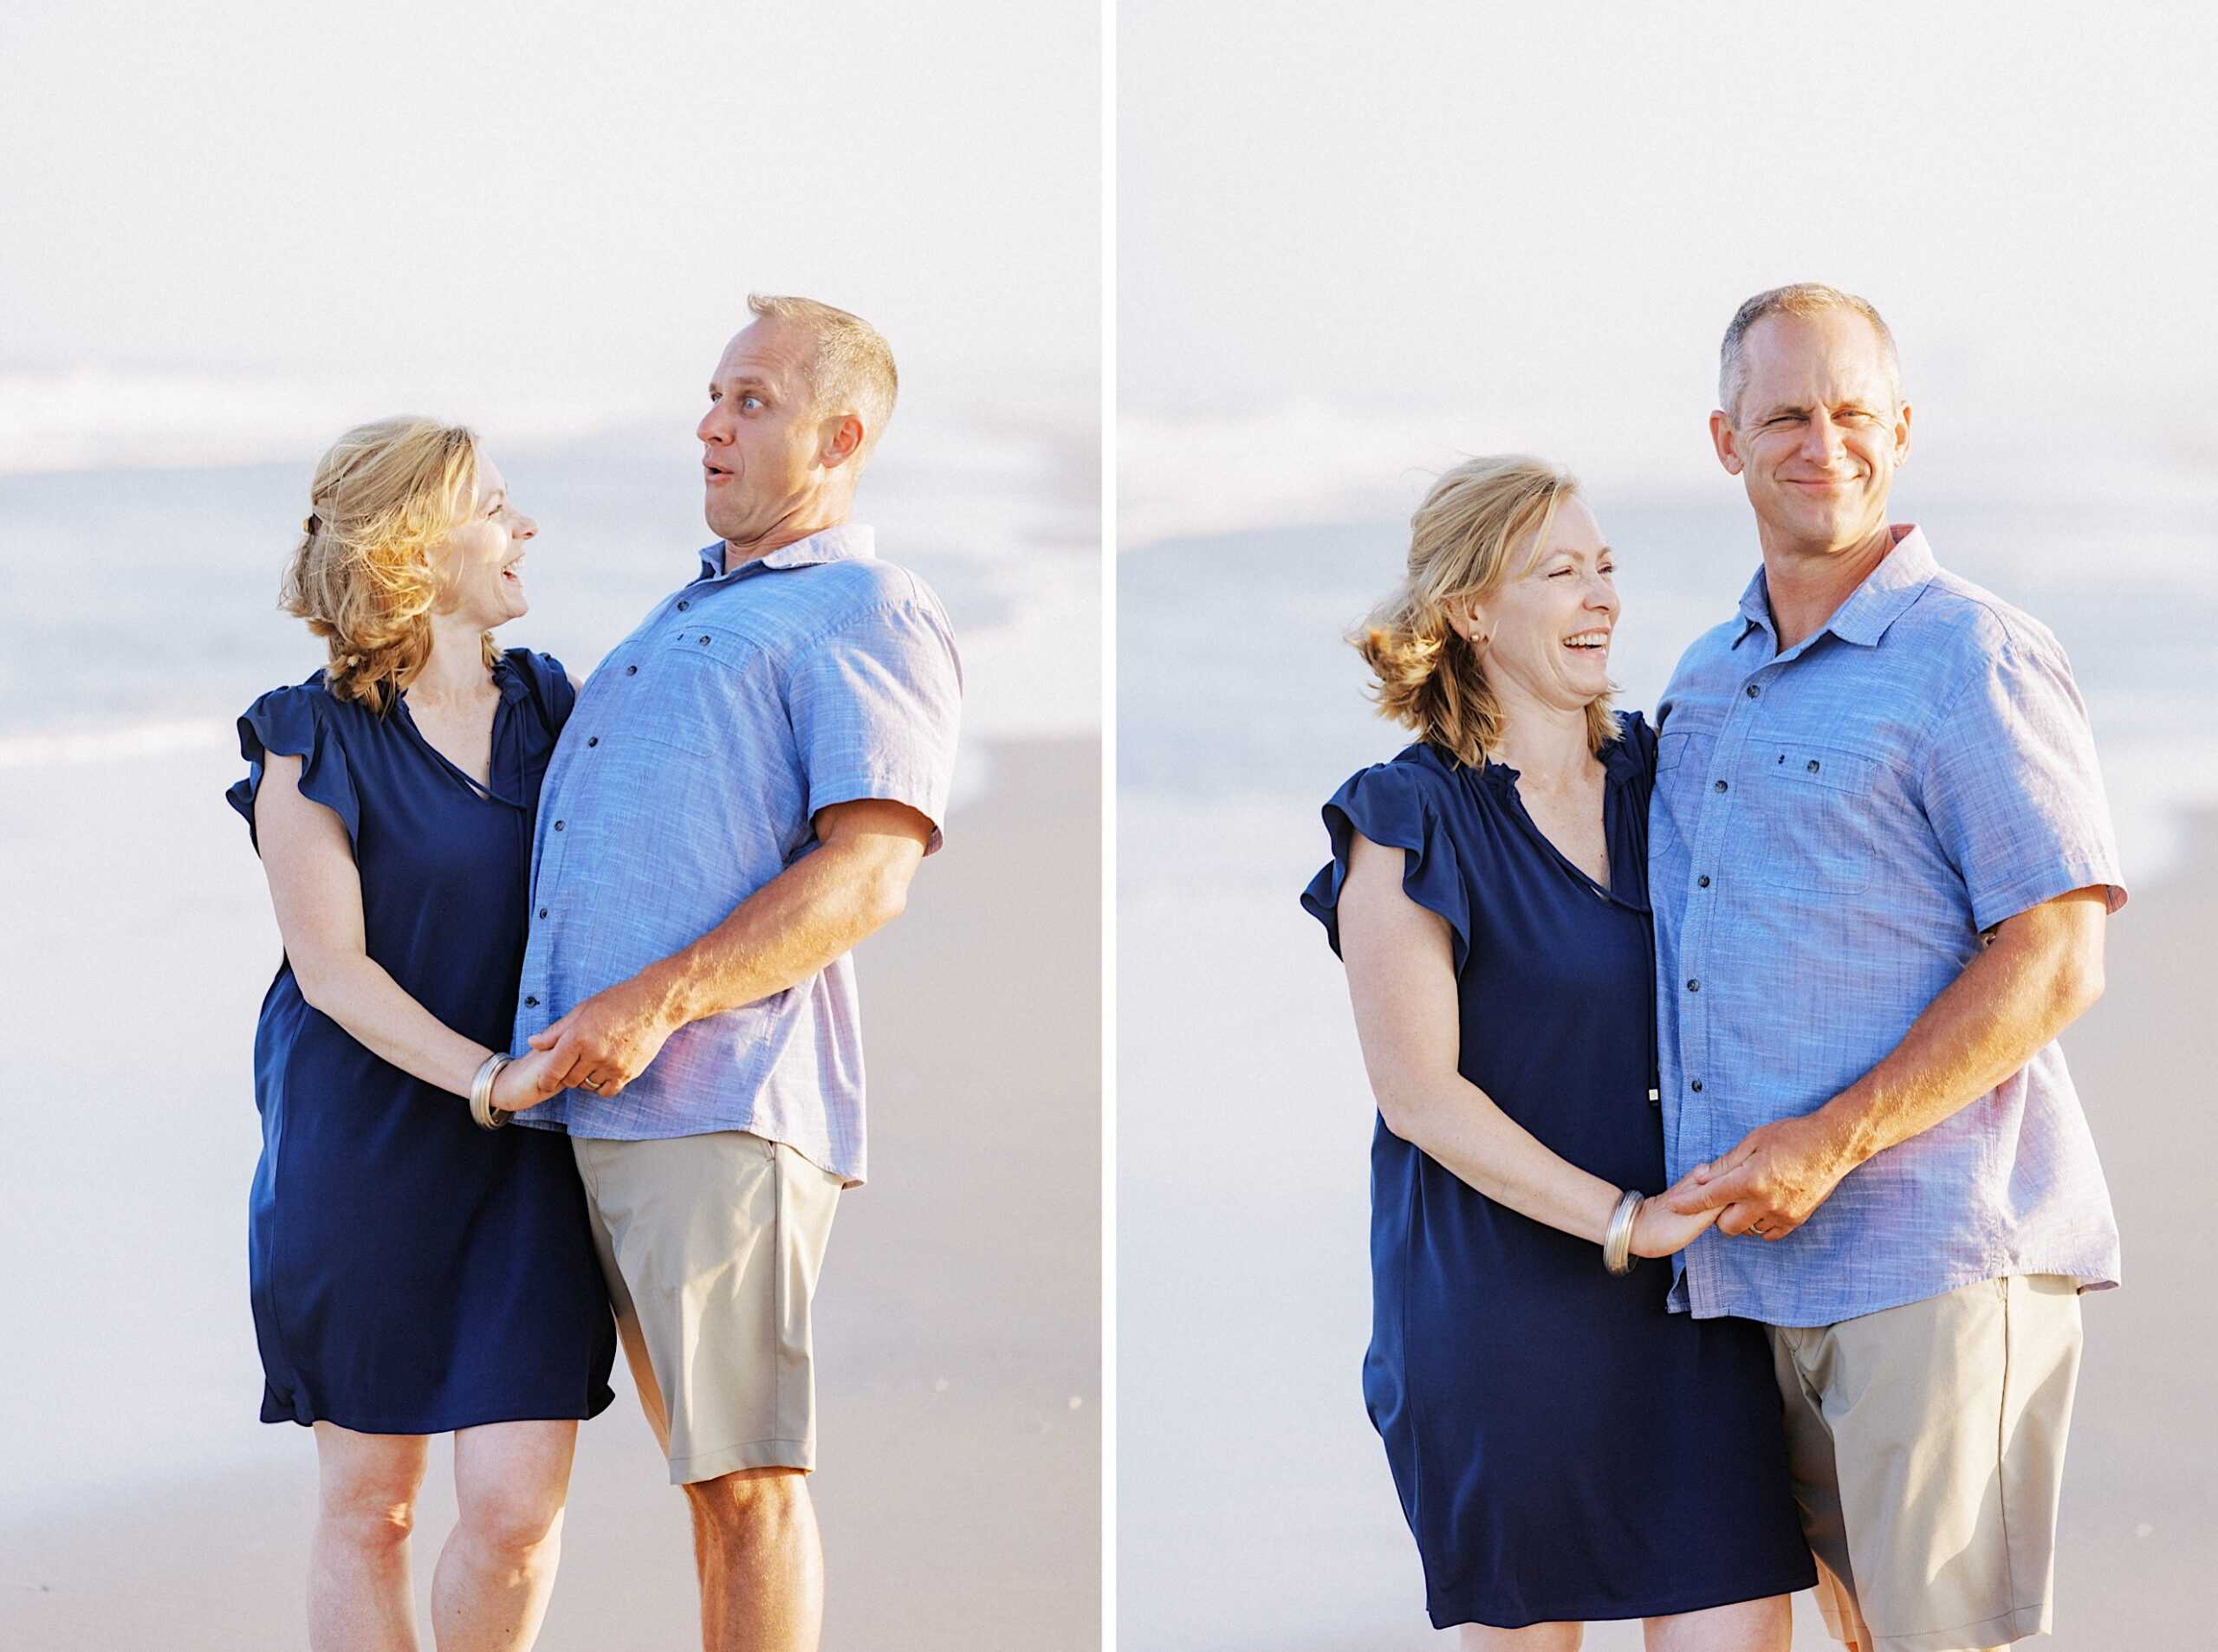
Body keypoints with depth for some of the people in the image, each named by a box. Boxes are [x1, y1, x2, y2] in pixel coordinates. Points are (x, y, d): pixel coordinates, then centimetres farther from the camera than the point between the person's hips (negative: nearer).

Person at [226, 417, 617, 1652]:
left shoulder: (552, 709, 8)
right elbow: (331, 967, -11)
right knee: (369, 1501, 4)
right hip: (365, 1147, -3)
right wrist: (488, 1079, -23)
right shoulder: (313, 746, -5)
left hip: (529, 1167, 3)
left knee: (518, 1506, -8)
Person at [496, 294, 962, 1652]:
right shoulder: (685, 612, 27)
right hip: (602, 1104, 8)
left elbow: (866, 877, -14)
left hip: (725, 1100, -8)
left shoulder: (867, 614, -1)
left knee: (749, 1477, -9)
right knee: (709, 1471, 9)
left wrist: (659, 1004, -20)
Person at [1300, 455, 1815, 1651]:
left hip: (1689, 1293, 4)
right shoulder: (1408, 824, -6)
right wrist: (1623, 1222, -17)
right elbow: (1419, 1094, -11)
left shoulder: (1657, 776, 10)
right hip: (1497, 1300, -4)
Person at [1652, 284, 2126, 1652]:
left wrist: (1829, 1146, -17)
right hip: (1755, 1262, 7)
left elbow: (2057, 962, -12)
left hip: (1938, 1253, -7)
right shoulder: (1703, 684, 19)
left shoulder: (1975, 657, -5)